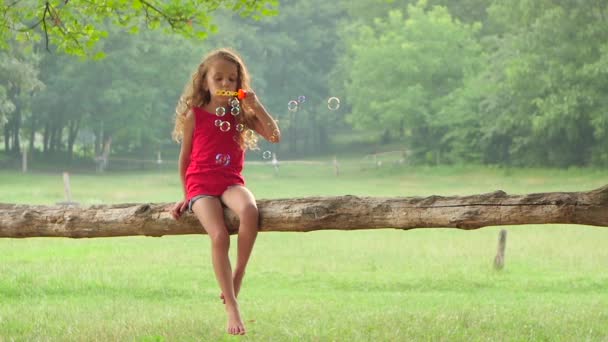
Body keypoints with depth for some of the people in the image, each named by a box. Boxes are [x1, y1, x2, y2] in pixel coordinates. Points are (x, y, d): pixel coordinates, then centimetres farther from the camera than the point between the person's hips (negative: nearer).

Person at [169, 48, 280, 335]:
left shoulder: (241, 114, 11)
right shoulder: (194, 115, 4)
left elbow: (274, 137, 1)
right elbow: (185, 158, 11)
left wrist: (255, 105, -5)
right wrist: (186, 195, 10)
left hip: (231, 182, 2)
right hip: (201, 184, -2)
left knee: (249, 210, -36)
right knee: (219, 236, -28)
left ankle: (238, 276, -18)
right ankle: (232, 308, -25)